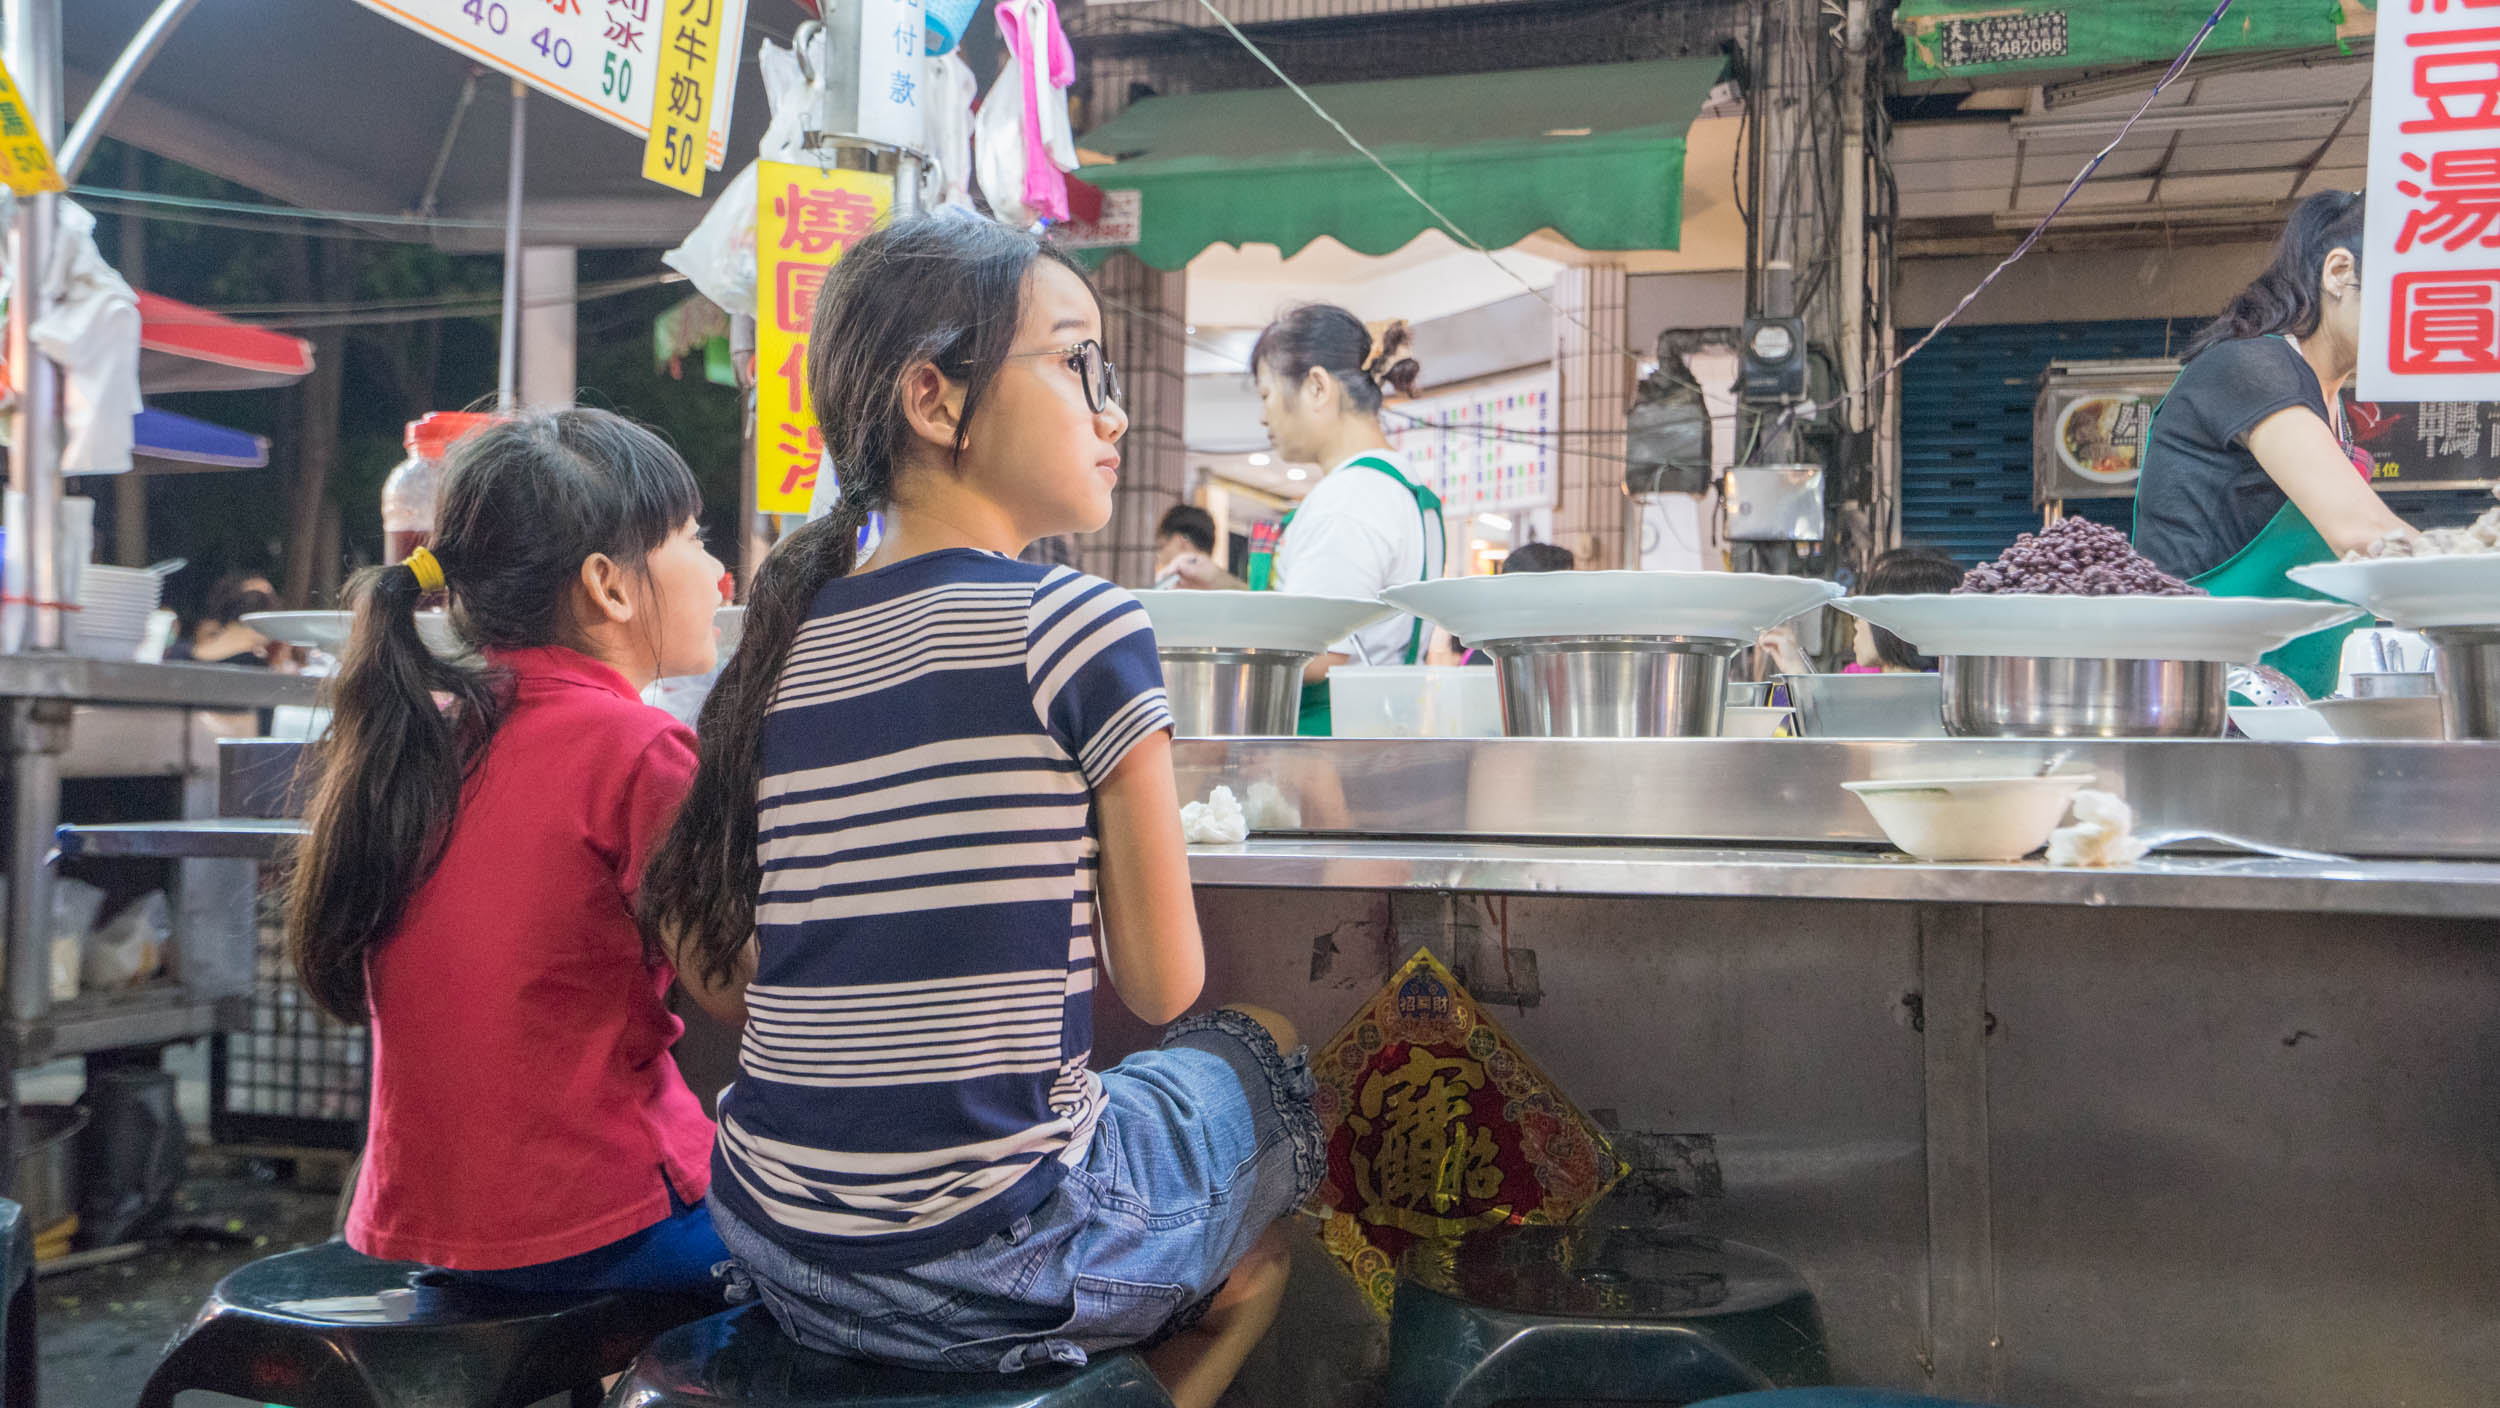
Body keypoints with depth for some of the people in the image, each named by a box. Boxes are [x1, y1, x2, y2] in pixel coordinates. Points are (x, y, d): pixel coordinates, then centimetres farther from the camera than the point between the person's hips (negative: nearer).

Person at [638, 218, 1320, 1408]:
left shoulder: (783, 639, 4)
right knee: (1257, 1056, 22)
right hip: (988, 1270, -6)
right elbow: (1163, 984, -9)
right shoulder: (1080, 626, -15)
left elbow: (719, 978, 7)